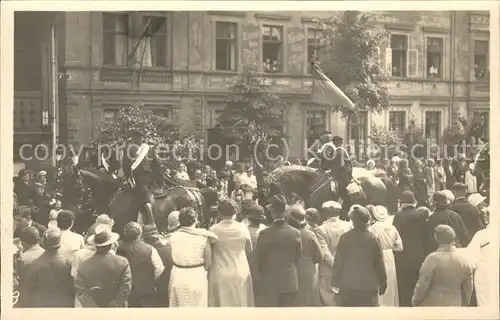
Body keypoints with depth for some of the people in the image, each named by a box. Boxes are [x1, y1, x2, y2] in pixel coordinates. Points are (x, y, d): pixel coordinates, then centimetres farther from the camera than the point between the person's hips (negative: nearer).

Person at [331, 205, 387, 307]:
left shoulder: (344, 237, -5)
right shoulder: (373, 238, -6)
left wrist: (335, 283, 7)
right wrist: (383, 284, 10)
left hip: (347, 287, 1)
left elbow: (338, 263, -1)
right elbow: (379, 264, -1)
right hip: (369, 286, -1)